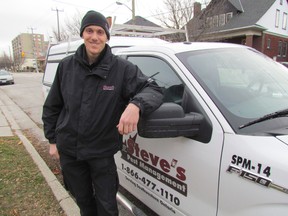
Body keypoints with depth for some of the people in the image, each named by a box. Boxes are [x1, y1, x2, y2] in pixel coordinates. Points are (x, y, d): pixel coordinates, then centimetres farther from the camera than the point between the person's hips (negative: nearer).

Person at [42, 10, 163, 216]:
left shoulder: (122, 68, -14)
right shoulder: (66, 66, -4)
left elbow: (153, 89, -20)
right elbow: (52, 106, 6)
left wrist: (135, 104, -42)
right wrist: (52, 140, 7)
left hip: (102, 151, -3)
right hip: (68, 150, 3)